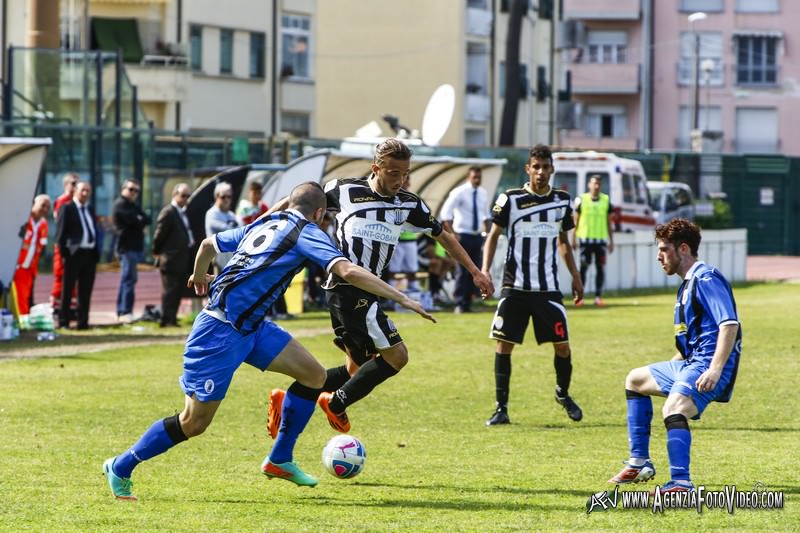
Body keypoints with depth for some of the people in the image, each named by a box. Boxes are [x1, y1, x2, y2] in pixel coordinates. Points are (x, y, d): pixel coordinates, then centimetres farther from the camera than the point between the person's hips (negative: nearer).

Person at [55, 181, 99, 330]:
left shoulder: (90, 209, 17)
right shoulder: (67, 209, -3)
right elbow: (61, 232, -7)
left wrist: (97, 252, 9)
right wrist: (64, 252, -13)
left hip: (90, 254, 6)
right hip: (74, 253, -6)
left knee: (86, 290, 8)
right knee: (67, 289, 0)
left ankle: (83, 321, 13)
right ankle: (63, 321, 3)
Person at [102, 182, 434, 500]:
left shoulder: (264, 225, 15)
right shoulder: (306, 232, -8)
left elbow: (209, 243, 25)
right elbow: (348, 272, -22)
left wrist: (199, 277, 45)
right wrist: (401, 298, -22)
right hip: (221, 330, -9)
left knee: (313, 375, 5)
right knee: (194, 423, -3)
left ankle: (279, 461, 14)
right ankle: (121, 467, 12)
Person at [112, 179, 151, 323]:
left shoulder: (133, 206, 22)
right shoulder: (121, 205, -8)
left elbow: (146, 220, 11)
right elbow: (135, 222, -17)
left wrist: (141, 220, -7)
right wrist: (141, 221, 1)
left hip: (135, 247, 10)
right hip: (127, 247, -10)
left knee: (127, 279, 12)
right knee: (129, 279, -15)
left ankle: (121, 312, 17)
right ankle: (125, 312, -19)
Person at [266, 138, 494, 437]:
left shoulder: (409, 205, 7)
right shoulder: (345, 190, -7)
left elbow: (443, 236, 18)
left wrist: (476, 272, 15)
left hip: (366, 292, 8)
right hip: (347, 287, -8)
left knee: (358, 370, 11)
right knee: (396, 356, -13)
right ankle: (337, 403, -2)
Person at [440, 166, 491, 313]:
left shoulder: (483, 194, 8)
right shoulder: (459, 192, -10)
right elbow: (445, 213, -12)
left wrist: (485, 230, 11)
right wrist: (453, 233, -16)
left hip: (478, 236, 6)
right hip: (463, 235, -6)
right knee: (463, 271, -12)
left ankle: (468, 303, 12)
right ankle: (459, 304, -9)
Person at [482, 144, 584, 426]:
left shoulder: (562, 201, 7)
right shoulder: (510, 199, -4)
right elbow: (493, 236, 2)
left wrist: (575, 277, 16)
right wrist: (485, 269, -9)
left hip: (548, 287, 2)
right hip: (515, 286, -2)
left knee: (563, 344, 1)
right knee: (503, 344, -5)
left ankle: (563, 393, 28)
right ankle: (501, 408, 3)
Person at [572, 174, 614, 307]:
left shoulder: (606, 200, 7)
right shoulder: (581, 200, 1)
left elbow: (609, 223, 12)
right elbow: (575, 221, 5)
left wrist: (611, 241, 11)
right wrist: (574, 239, 1)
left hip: (601, 239, 2)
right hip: (585, 238, -2)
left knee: (600, 268, 1)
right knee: (583, 267, -3)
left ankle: (598, 296, 6)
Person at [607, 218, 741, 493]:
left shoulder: (706, 278, -14)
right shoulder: (687, 284, 18)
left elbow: (730, 325, -25)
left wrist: (715, 370, -33)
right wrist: (671, 369, 29)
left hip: (707, 366, -11)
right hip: (690, 363, 11)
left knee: (673, 408, -35)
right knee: (635, 379, 26)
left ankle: (681, 484, -45)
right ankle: (639, 463, 25)